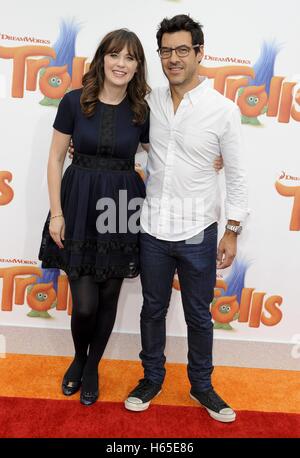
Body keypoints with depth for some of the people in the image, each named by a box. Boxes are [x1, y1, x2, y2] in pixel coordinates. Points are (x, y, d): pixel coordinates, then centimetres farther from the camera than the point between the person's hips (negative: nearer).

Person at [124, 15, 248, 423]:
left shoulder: (224, 110, -7)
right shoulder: (150, 103, 2)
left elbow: (236, 176, -2)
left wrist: (232, 232, -3)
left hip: (198, 234, -2)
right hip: (153, 229, 3)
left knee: (199, 316, 13)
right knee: (153, 309, 16)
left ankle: (201, 385, 36)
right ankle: (152, 378, 37)